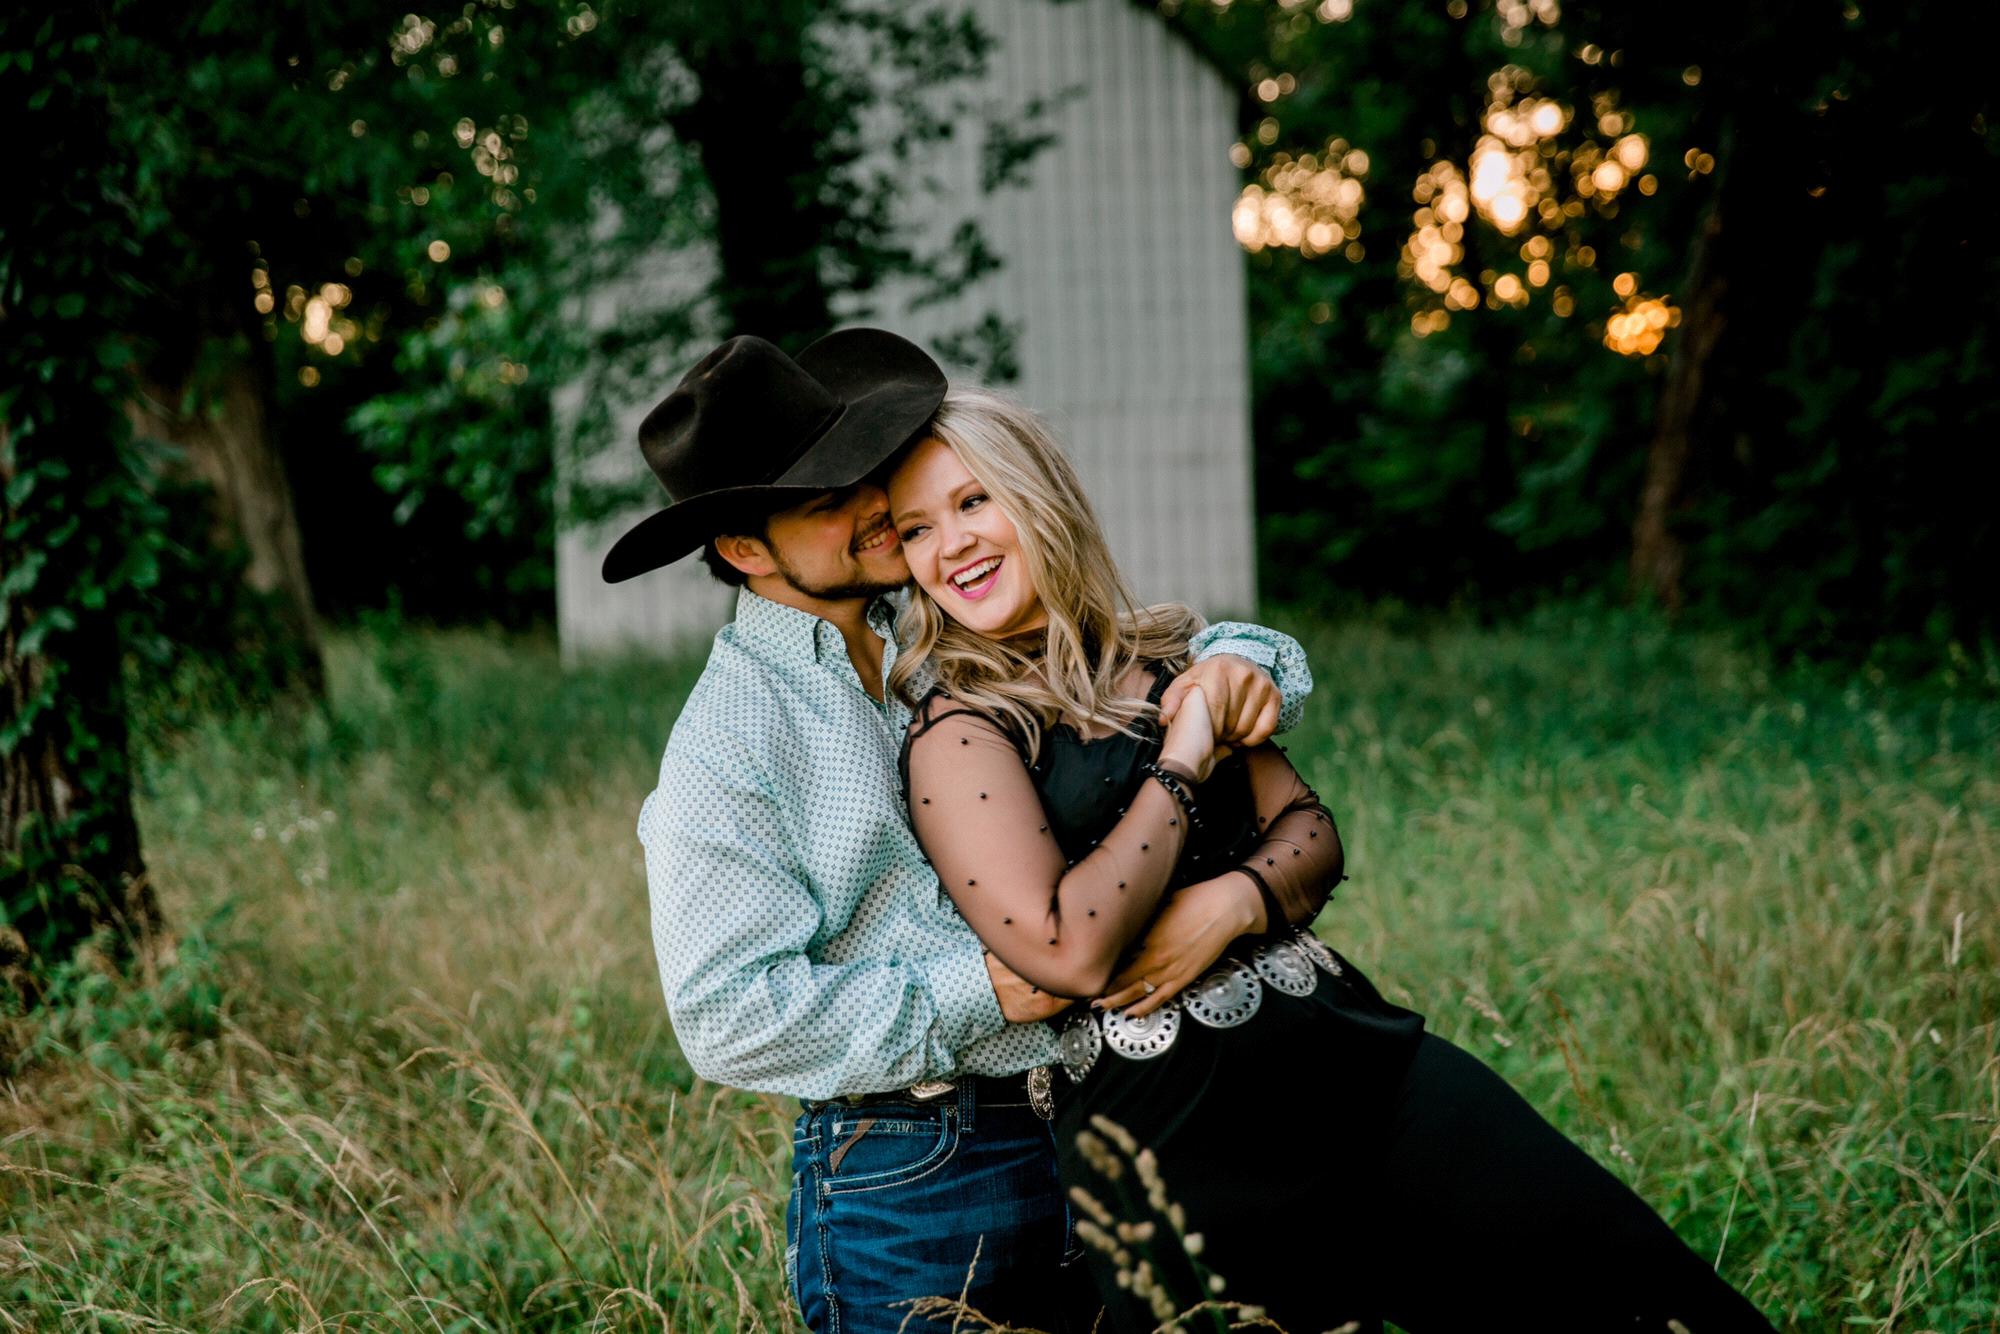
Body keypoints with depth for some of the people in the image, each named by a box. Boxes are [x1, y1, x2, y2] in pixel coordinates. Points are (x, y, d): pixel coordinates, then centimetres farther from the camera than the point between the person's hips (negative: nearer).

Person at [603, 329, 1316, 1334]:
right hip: (908, 1186, -6)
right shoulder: (727, 742, -10)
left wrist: (1236, 661, -7)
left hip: (1082, 1142, 6)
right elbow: (729, 1016, -15)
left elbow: (1142, 664, 19)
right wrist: (985, 993, -18)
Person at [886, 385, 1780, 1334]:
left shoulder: (1166, 660, 13)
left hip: (1353, 1048, 5)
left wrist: (1233, 902, -9)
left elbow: (1312, 834, 13)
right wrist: (1180, 766, -7)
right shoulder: (956, 731, -5)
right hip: (1178, 1130, -5)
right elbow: (1070, 950, -17)